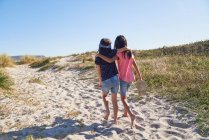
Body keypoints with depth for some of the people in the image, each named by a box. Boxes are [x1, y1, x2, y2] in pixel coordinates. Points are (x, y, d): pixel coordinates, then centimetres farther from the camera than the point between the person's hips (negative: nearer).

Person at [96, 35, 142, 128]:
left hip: (123, 79, -7)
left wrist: (100, 55, -19)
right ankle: (125, 113, 33)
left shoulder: (119, 54, -14)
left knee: (123, 99, 0)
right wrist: (140, 78, 11)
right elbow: (135, 67, 6)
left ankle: (132, 115, -17)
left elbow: (110, 60, -30)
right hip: (130, 78, 7)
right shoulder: (130, 53, 5)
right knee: (124, 95, 24)